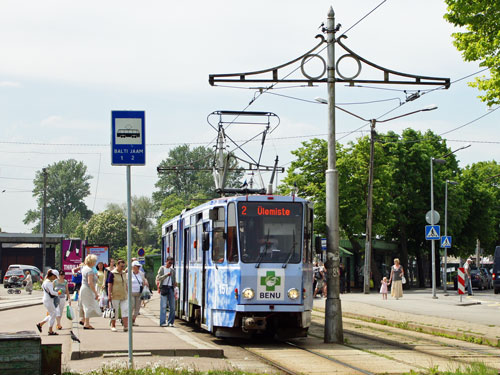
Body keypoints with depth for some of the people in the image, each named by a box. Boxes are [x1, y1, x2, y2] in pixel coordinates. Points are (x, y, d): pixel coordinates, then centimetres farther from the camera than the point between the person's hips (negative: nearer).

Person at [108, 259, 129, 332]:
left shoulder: (124, 273, 12)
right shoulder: (112, 273, -7)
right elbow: (109, 285, -10)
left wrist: (127, 293, 18)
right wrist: (109, 295, -15)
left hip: (124, 296, 5)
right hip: (115, 296, -5)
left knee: (125, 310, -6)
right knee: (115, 312, 4)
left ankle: (125, 326, -9)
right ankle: (113, 326, 16)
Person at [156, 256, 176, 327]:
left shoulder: (172, 270, 17)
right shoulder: (162, 268, 5)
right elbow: (159, 278, -5)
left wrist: (175, 284, -1)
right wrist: (167, 275, -18)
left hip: (171, 288, 4)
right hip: (164, 287, -4)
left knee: (172, 307, -1)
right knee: (163, 306, -10)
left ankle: (170, 322, 6)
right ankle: (162, 322, -11)